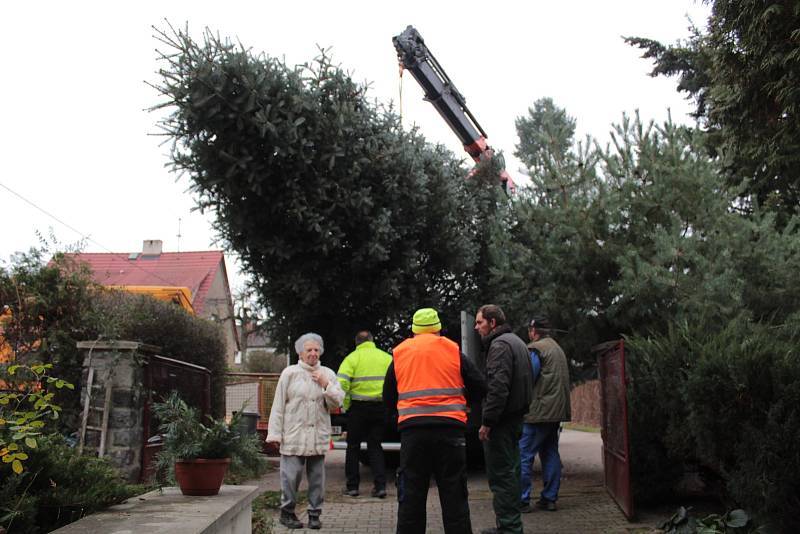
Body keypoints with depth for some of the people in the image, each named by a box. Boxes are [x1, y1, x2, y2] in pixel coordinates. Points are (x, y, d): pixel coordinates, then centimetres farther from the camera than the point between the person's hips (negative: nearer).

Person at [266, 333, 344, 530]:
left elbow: (337, 402, 6)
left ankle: (314, 514, 16)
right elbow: (278, 405, 3)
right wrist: (275, 432, -2)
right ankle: (287, 512, 12)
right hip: (293, 436, -2)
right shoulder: (289, 373, 4)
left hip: (319, 437, 3)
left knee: (317, 477, 5)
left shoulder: (328, 374, 11)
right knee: (291, 475, -3)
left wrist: (326, 385, -7)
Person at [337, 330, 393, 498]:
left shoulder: (352, 358, -2)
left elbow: (342, 383, -15)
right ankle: (380, 486, 3)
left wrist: (346, 404, -4)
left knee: (353, 446, 11)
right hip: (380, 407, 3)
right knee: (375, 446, 12)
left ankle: (352, 486, 14)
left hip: (358, 407, -2)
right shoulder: (386, 357, 7)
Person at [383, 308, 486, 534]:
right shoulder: (454, 352, 7)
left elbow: (388, 399, 17)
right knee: (454, 495, 6)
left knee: (411, 496, 7)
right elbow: (479, 388, 8)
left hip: (412, 430, 1)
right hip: (450, 428, -1)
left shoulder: (399, 355, 11)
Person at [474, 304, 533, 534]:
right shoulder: (517, 341, 20)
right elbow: (526, 382, 24)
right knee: (509, 472, 16)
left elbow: (498, 387, -23)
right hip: (516, 418, 10)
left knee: (500, 474, -6)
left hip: (502, 420, -10)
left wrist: (487, 422, -22)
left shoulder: (500, 345, -13)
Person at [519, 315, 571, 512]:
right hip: (556, 411, 9)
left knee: (524, 455, -6)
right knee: (550, 454, 13)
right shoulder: (558, 349, 19)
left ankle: (522, 499, -6)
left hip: (538, 411, -9)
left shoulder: (535, 348, -10)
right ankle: (550, 498, 15)